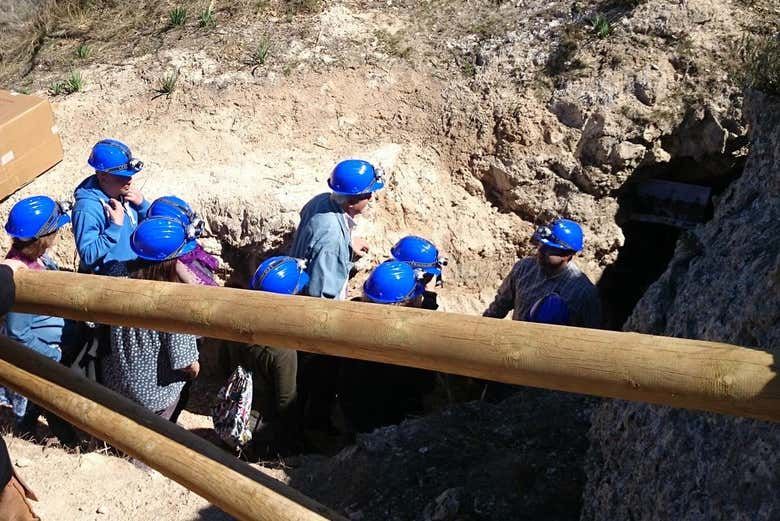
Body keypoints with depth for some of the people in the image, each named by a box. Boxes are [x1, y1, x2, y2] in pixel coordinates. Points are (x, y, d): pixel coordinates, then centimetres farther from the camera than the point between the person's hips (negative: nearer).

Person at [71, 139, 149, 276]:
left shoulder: (123, 192, -3)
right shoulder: (87, 208, -24)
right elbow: (88, 256, -26)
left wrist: (142, 204, -11)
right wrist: (115, 226, -30)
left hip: (134, 261, 7)